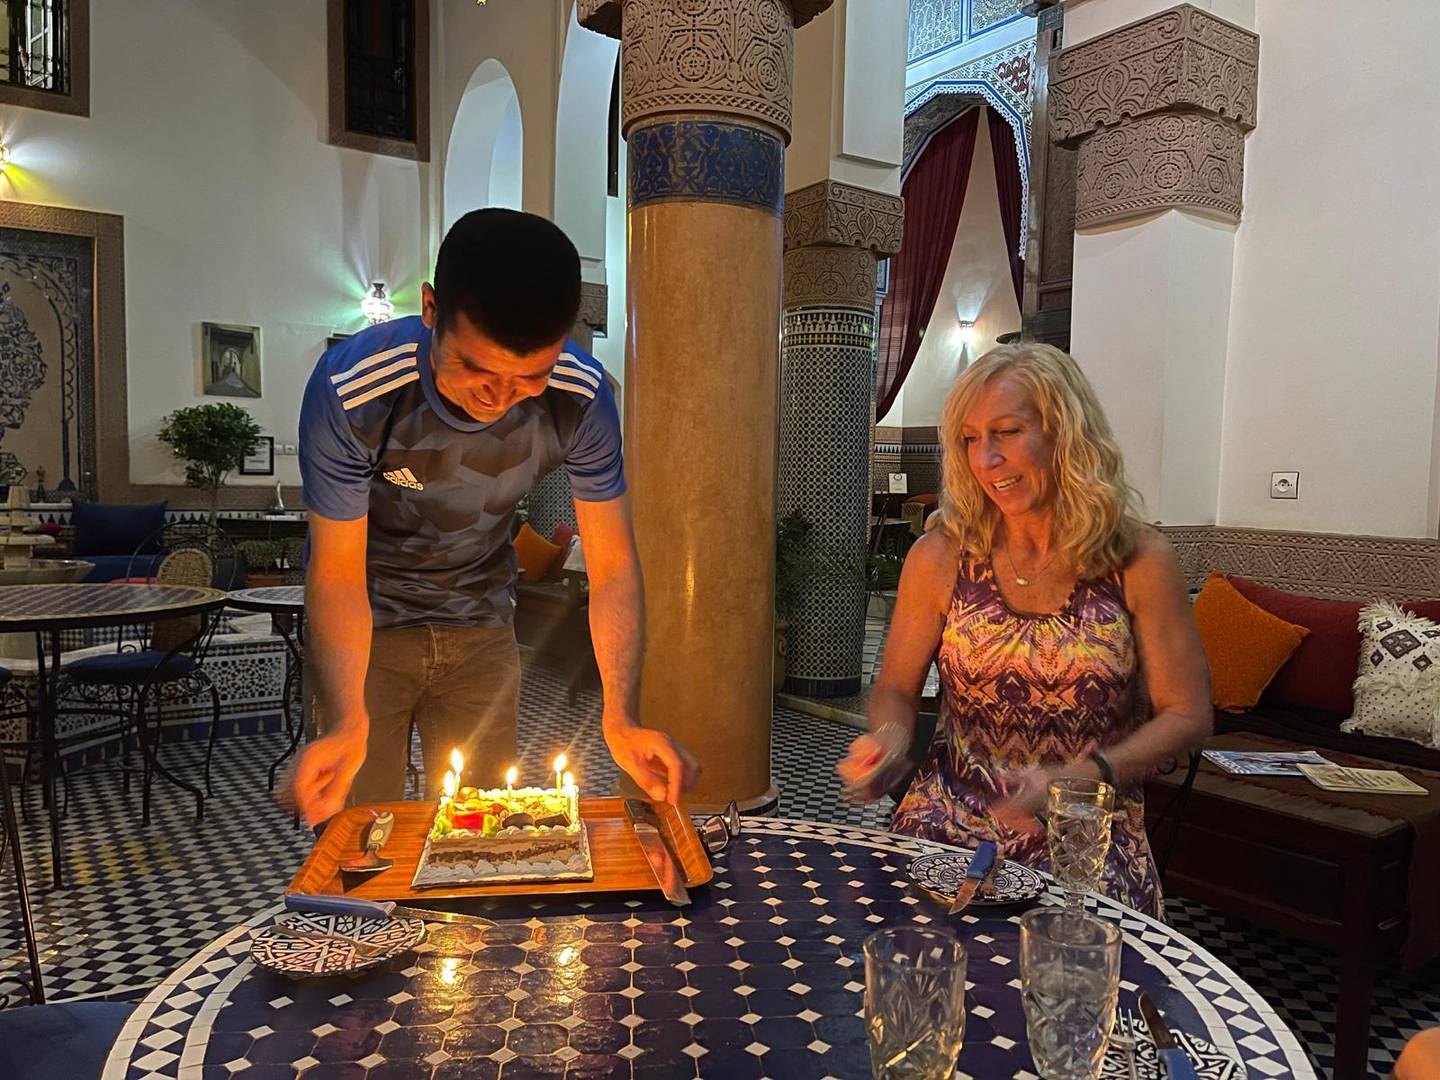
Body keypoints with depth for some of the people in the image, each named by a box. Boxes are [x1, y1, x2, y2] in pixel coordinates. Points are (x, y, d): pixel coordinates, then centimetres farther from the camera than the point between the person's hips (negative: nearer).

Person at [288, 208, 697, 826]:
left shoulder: (581, 398, -24)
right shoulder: (351, 388, -30)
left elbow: (613, 565, -20)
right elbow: (338, 571, -24)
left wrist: (621, 718, -32)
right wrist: (348, 723, -38)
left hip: (481, 622, 2)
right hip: (369, 619, -2)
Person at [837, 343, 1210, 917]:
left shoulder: (1140, 562, -4)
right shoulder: (940, 558, -1)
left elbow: (1187, 715, -1)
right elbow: (896, 688, 9)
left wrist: (1076, 779, -16)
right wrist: (889, 740, -15)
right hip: (948, 825, 1)